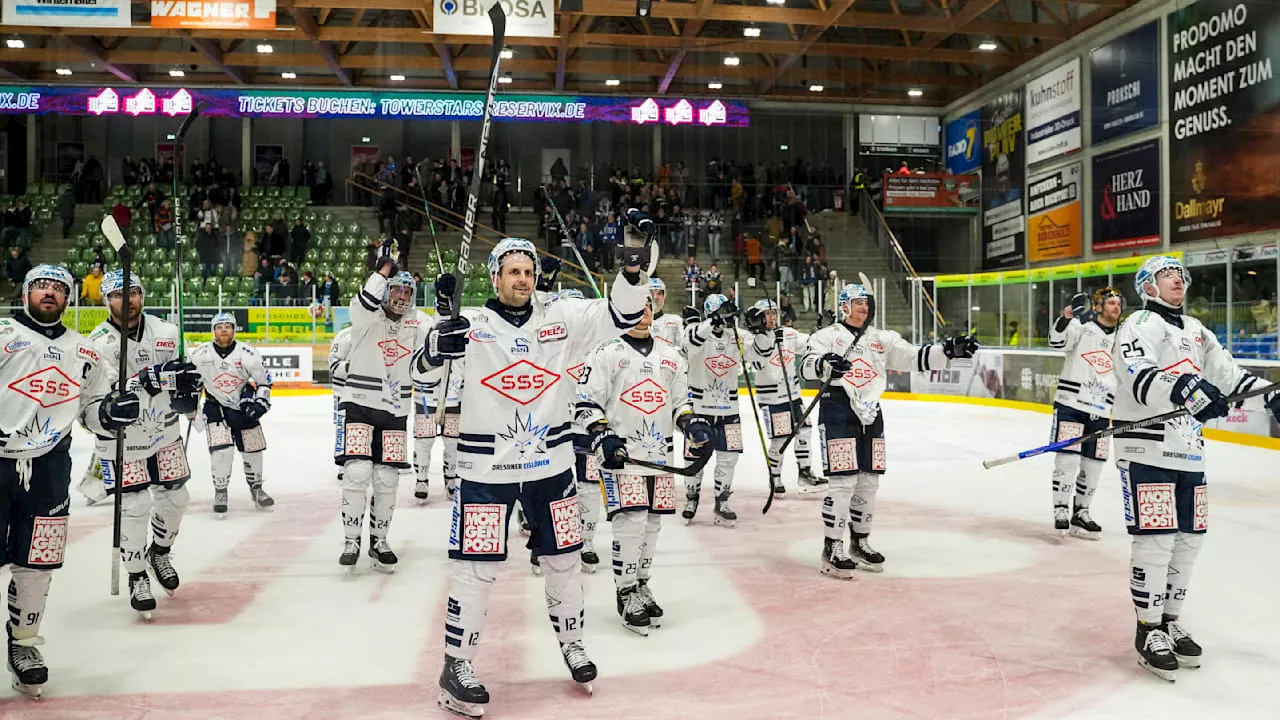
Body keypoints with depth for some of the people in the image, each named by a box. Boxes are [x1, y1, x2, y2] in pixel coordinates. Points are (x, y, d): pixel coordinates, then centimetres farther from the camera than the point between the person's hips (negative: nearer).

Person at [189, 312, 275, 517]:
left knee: (252, 450, 8)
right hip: (216, 406, -1)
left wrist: (260, 400, -14)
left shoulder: (246, 353, -11)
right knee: (221, 450, -16)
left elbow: (263, 378, -4)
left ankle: (256, 488, 29)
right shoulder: (201, 354, -9)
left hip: (243, 407, 1)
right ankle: (220, 493, 1)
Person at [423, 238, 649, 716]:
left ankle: (570, 642, 37)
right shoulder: (470, 324, -5)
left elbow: (620, 315, -1)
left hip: (551, 465, 3)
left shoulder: (560, 318, 1)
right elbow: (424, 368, -11)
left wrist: (631, 275, -19)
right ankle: (456, 665, 15)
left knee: (563, 560, 15)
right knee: (477, 569, -1)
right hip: (486, 469, -3)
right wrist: (443, 339, -32)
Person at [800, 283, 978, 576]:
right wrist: (824, 364, -35)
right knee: (843, 482, -10)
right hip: (837, 413, -6)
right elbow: (806, 367, -12)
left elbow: (914, 358, 11)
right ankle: (832, 549, -2)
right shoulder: (826, 336, 1)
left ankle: (860, 542, 26)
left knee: (869, 482, 11)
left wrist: (948, 350, -3)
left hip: (870, 414, 6)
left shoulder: (882, 339, 16)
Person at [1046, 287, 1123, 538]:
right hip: (1070, 403, -5)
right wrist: (1066, 317, -37)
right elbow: (1057, 341, -21)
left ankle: (1080, 512, 18)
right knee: (1067, 458, -10)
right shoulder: (1082, 325, -2)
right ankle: (1060, 510, -1)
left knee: (1093, 463, 7)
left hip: (1101, 411, 6)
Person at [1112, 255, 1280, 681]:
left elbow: (1228, 373, 21)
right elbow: (1142, 378, -24)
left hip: (1188, 454, 8)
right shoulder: (1139, 326, -8)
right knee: (1155, 540, -8)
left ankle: (1169, 621, 25)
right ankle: (1148, 631, 4)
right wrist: (1185, 388, -40)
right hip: (1147, 452, -8)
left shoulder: (1197, 332, 20)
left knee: (1189, 539, 11)